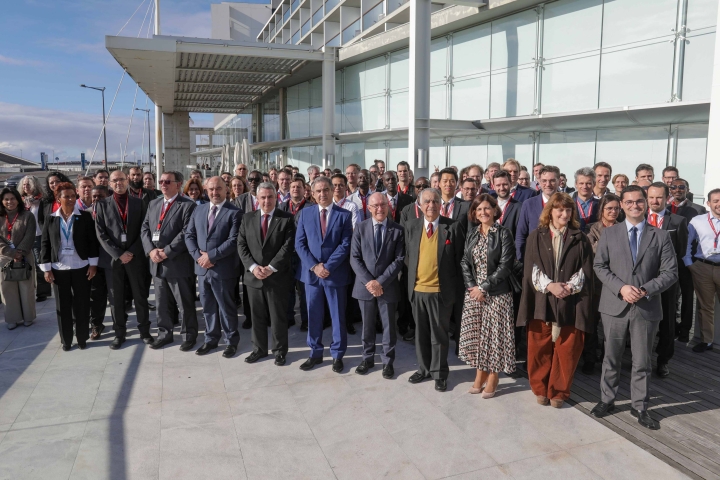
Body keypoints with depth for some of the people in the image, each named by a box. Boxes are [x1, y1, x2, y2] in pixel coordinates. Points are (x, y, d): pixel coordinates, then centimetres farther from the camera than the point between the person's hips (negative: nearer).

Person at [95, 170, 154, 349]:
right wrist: (118, 254, -11)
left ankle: (144, 331, 18)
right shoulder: (102, 205, 5)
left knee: (140, 295, 6)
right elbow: (101, 234, -2)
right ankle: (119, 333, 17)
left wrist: (131, 252, -9)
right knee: (116, 298, 6)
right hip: (112, 258, 0)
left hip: (136, 257, 0)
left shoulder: (138, 203, 6)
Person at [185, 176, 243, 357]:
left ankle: (232, 341, 21)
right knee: (208, 307, 15)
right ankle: (211, 339, 30)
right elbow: (189, 235, 9)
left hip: (223, 268, -5)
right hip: (202, 267, 5)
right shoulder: (198, 209, 11)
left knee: (226, 307, 6)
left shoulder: (234, 212, -8)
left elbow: (234, 240, -16)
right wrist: (198, 255, -7)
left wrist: (211, 255, -17)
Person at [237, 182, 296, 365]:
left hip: (278, 276, -3)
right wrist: (253, 267, -11)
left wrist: (271, 268, -17)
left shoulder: (287, 219, -2)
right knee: (257, 316, 13)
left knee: (278, 317, 6)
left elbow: (288, 246, -10)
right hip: (253, 275, 3)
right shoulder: (248, 218, 8)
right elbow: (241, 245, 2)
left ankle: (280, 351, 21)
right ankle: (259, 349, 28)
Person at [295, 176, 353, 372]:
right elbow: (299, 243, 0)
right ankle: (315, 353, 24)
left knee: (338, 315, 7)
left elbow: (345, 245, -8)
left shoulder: (344, 215, -1)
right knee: (313, 314, 10)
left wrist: (328, 266, -16)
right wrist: (314, 266, -12)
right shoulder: (305, 213, 5)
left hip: (336, 273, -2)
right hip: (311, 273, 2)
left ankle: (337, 355, 20)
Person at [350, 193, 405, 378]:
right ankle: (367, 358, 30)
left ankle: (387, 361, 25)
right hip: (365, 285, 1)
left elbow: (399, 260, -8)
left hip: (388, 286, -1)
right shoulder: (360, 229, 1)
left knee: (388, 326, 9)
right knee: (367, 326, 14)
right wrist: (368, 281, -14)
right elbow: (354, 258, -3)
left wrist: (380, 281, -16)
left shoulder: (398, 230, -3)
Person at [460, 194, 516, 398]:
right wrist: (472, 286, -8)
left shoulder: (504, 234, -5)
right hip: (473, 292, 5)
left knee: (494, 333, 1)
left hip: (497, 293, -4)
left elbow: (506, 266, -12)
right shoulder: (471, 234, 10)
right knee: (475, 333, 7)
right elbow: (464, 263, 7)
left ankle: (493, 375, 17)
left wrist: (484, 287, -15)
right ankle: (480, 373, 22)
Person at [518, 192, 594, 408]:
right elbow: (531, 269, -1)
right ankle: (540, 389, 24)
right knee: (539, 349, 6)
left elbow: (586, 272, 1)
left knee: (566, 351, 4)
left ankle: (559, 392, 20)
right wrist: (549, 286, -15)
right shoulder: (536, 237, 5)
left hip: (571, 303, 0)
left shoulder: (580, 240, 6)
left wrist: (569, 287, -15)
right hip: (541, 302, 0)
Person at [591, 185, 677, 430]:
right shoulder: (609, 233, 4)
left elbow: (670, 272, -1)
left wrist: (646, 290, -16)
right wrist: (621, 287, -14)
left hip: (647, 308, 0)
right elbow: (600, 266, 0)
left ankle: (640, 406, 25)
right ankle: (607, 400, 27)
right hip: (614, 306, 1)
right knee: (611, 358, 13)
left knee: (642, 361, 9)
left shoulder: (661, 236, 3)